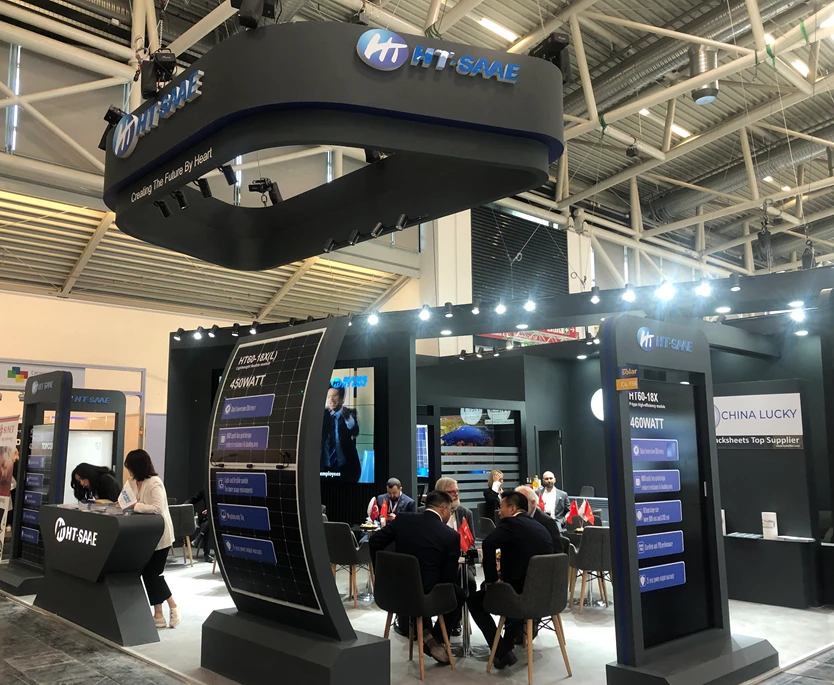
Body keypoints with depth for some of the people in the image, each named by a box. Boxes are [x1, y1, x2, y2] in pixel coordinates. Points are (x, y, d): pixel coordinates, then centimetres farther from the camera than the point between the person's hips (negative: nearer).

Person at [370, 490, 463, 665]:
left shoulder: (402, 520, -3)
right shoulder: (451, 535, -13)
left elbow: (375, 541, 1)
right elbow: (449, 577, -9)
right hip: (427, 595, -4)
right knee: (459, 595, 26)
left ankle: (424, 631, 29)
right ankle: (435, 638, 17)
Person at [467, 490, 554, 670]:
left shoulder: (510, 523, -8)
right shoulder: (541, 528, 14)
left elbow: (488, 544, -25)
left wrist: (491, 580, -15)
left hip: (520, 592, -7)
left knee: (474, 600, 17)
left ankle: (501, 651, 9)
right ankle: (506, 646, 36)